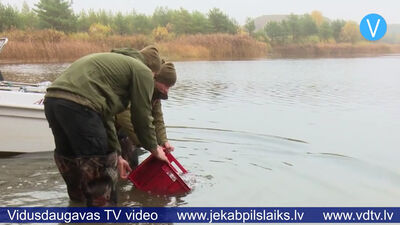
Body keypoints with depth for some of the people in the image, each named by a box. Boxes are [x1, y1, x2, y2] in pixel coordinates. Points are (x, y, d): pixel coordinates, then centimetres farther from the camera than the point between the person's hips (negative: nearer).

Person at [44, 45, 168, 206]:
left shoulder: (115, 62, 33)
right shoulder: (143, 71, 9)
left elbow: (105, 115, 32)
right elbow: (142, 117, 7)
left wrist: (116, 155, 34)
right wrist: (154, 149, 24)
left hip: (52, 98, 10)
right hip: (78, 104, -9)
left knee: (70, 160, 25)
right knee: (99, 166, 3)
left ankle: (78, 201, 42)